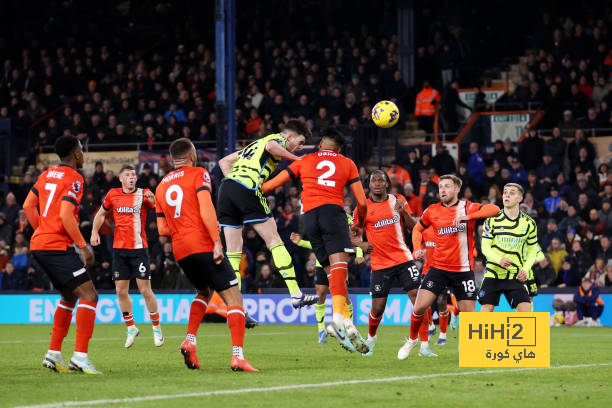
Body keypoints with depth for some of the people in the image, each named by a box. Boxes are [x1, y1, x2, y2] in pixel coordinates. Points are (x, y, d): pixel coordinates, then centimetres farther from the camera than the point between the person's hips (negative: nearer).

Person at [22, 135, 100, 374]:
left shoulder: (47, 175, 15)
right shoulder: (74, 178, -9)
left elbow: (28, 206, 17)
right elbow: (65, 215, -19)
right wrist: (83, 246, -15)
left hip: (39, 245, 9)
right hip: (58, 246, -9)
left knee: (69, 297, 21)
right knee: (89, 294, -11)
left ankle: (53, 354, 19)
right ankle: (80, 356, -22)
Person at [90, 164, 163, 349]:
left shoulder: (144, 194, -2)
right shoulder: (113, 194, 7)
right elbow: (101, 213, 21)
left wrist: (153, 200, -34)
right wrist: (94, 232, 8)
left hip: (139, 249, -3)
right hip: (119, 249, 3)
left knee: (145, 290, -5)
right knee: (121, 291, 4)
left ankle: (156, 328, 9)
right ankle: (131, 328, 19)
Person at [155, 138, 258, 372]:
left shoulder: (161, 187, 18)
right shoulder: (198, 174, 0)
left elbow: (162, 229, 16)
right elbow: (205, 209, -15)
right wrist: (216, 241, -18)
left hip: (180, 251, 7)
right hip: (203, 246, -7)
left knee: (204, 292, 30)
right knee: (233, 298, -5)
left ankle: (190, 340, 10)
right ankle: (237, 357, -20)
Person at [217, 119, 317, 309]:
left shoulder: (255, 144, 34)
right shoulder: (279, 139, 10)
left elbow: (224, 162, 33)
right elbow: (270, 146, -17)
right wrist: (296, 159, -5)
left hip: (226, 187, 8)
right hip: (247, 188, -8)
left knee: (233, 252, 5)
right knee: (274, 241, -1)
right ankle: (295, 294, -4)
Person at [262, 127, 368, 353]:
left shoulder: (305, 161, 23)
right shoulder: (347, 163, 20)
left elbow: (271, 185, 22)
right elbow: (362, 203, 16)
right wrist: (360, 222, 34)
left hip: (309, 216, 3)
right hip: (333, 210, -3)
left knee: (332, 271, 5)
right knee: (339, 265, -18)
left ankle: (346, 324, -6)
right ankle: (338, 317, -39)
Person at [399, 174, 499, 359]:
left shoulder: (468, 207, -4)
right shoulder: (432, 211, 6)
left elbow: (494, 209, -21)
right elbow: (417, 229, 24)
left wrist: (468, 217, -32)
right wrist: (417, 248, 5)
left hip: (463, 271, -2)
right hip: (438, 268, 2)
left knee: (469, 314, -3)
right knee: (420, 306, -9)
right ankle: (412, 340, 15)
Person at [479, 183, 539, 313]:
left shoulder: (529, 223, 3)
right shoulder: (493, 220, -2)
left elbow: (532, 250, 12)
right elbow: (485, 247, -3)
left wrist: (525, 269, -5)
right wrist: (499, 260, -22)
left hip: (516, 276, 1)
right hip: (493, 273, -1)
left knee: (525, 310, -14)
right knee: (485, 310, -4)